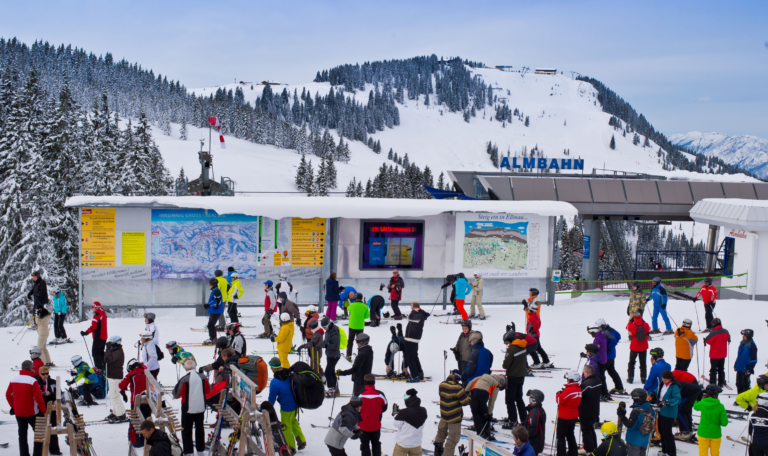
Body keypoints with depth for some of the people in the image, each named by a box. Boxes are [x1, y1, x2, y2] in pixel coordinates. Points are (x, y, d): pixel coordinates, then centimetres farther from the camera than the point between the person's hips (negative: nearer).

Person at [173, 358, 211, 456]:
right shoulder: (203, 377, -6)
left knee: (186, 430, 7)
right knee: (200, 428, 19)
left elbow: (176, 395, -11)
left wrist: (177, 386, 4)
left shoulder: (183, 380, -19)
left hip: (188, 409, -4)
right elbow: (208, 390, 9)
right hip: (201, 408, 4)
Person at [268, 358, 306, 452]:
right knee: (293, 420, 29)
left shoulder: (274, 382, -23)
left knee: (286, 426, 13)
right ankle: (301, 440, 30)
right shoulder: (290, 374, -5)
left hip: (286, 408, -7)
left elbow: (272, 399, -14)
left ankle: (291, 447, 25)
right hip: (296, 405, 7)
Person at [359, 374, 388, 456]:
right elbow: (384, 407, 1)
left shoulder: (361, 395, -19)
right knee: (376, 444, 21)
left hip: (363, 425, -2)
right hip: (376, 425, 2)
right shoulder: (380, 394, -11)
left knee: (365, 445, 9)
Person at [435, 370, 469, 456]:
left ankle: (438, 449, 44)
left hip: (444, 414, 7)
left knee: (442, 431, 29)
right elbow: (465, 402, -16)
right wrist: (469, 396, 6)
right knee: (453, 437, 5)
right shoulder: (457, 389, -24)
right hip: (455, 417, -7)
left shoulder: (442, 385, -7)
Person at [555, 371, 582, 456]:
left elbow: (559, 400, -22)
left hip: (564, 417, -8)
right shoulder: (579, 389, 2)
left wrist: (559, 394, -3)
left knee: (561, 436, 3)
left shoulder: (568, 390, -25)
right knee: (570, 434, 22)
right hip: (574, 417, 8)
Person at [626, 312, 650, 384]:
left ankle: (630, 378, 12)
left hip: (634, 347, -1)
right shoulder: (646, 325, -13)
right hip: (643, 347, 2)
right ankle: (643, 378, 15)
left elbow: (628, 327, 6)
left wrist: (631, 320, 14)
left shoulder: (632, 326, -18)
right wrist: (642, 321, 13)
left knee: (631, 362, 14)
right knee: (643, 363, 15)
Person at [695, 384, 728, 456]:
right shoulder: (720, 407, -13)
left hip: (703, 433, 0)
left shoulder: (702, 403, -12)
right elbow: (724, 423, -12)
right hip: (715, 433, 0)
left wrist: (700, 398, 25)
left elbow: (695, 406, 13)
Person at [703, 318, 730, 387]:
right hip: (723, 354, 5)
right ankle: (721, 383, 22)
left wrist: (705, 340, 2)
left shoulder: (713, 333, -25)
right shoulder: (725, 331, -5)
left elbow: (707, 341, -19)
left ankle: (712, 384, 4)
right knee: (721, 369, 17)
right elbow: (728, 339, 11)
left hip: (714, 355, -5)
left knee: (713, 369, 4)